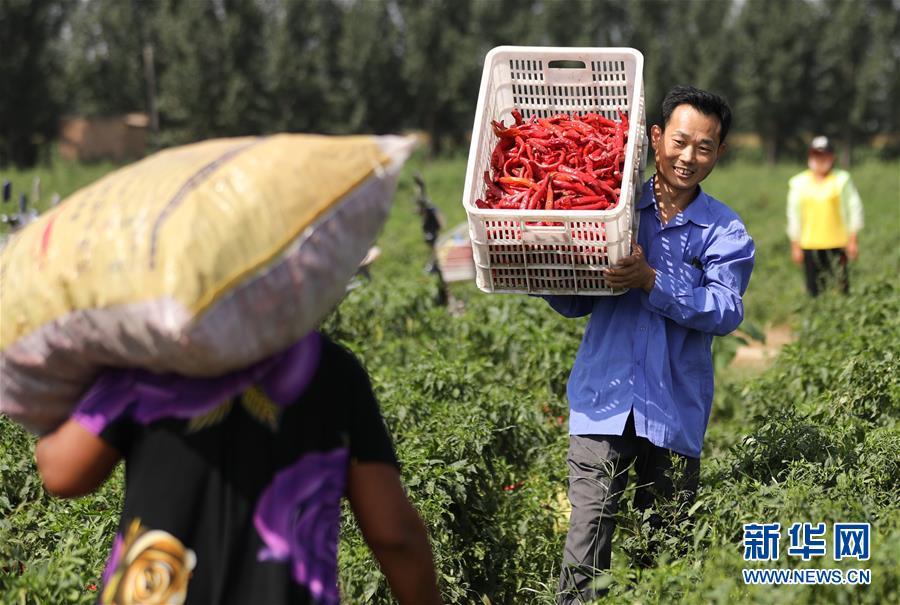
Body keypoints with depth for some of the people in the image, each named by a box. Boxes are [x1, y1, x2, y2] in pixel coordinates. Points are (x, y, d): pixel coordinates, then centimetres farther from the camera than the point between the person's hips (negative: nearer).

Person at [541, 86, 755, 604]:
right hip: (605, 401, 0)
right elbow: (575, 303, 12)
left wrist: (651, 281, -24)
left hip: (675, 410, 0)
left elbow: (726, 312, -12)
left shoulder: (726, 232, 4)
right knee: (587, 543, -9)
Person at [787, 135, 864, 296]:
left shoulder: (841, 180, 3)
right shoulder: (798, 183, 7)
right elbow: (794, 215, 11)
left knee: (841, 287, -5)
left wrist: (853, 240, 0)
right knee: (814, 291, 1)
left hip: (837, 245, -2)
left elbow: (854, 208, 4)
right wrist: (795, 246, 8)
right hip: (809, 245, 2)